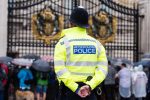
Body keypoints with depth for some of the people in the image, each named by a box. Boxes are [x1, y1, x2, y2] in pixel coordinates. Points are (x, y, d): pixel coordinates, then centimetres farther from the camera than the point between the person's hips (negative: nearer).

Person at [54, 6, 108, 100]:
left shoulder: (64, 42, -3)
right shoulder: (96, 43, 8)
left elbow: (60, 69, -15)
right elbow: (102, 69, -4)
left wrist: (76, 88, -16)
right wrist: (90, 86, -13)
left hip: (69, 90, -3)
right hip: (90, 90, 3)